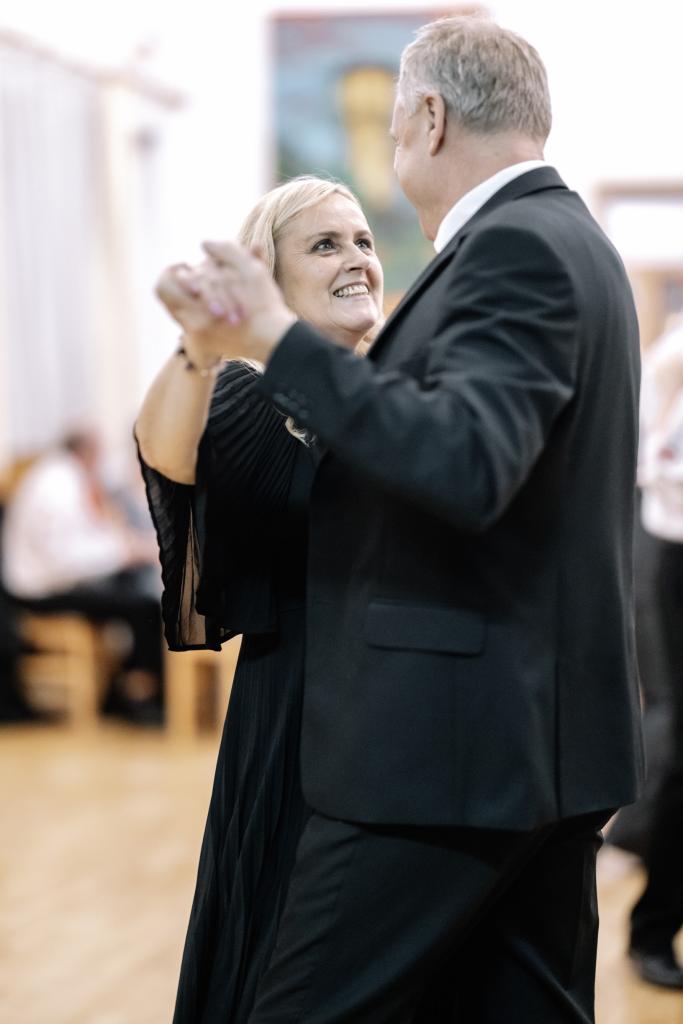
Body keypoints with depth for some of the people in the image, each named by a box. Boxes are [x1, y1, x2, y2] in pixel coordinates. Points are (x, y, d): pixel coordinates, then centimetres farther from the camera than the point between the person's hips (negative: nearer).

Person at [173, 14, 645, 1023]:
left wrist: (282, 339, -23)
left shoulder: (515, 247, -15)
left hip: (453, 748, -10)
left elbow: (464, 465, -29)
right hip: (549, 735, 11)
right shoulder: (566, 238, 17)